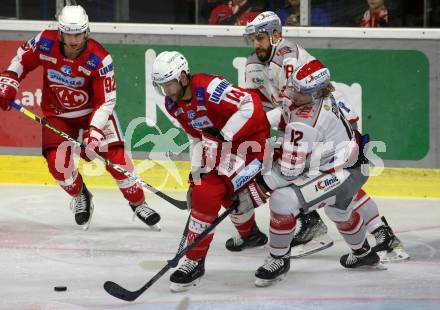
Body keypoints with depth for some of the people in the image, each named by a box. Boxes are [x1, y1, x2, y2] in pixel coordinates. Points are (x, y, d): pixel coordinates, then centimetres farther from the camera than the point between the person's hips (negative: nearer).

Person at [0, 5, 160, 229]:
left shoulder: (100, 59, -28)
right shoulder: (45, 43, -21)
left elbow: (106, 101, -26)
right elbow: (22, 59, 1)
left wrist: (94, 133, -34)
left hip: (94, 110, -2)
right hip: (57, 114, 2)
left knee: (115, 156, -12)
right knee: (58, 162, -15)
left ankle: (138, 202, 9)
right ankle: (79, 196, 17)